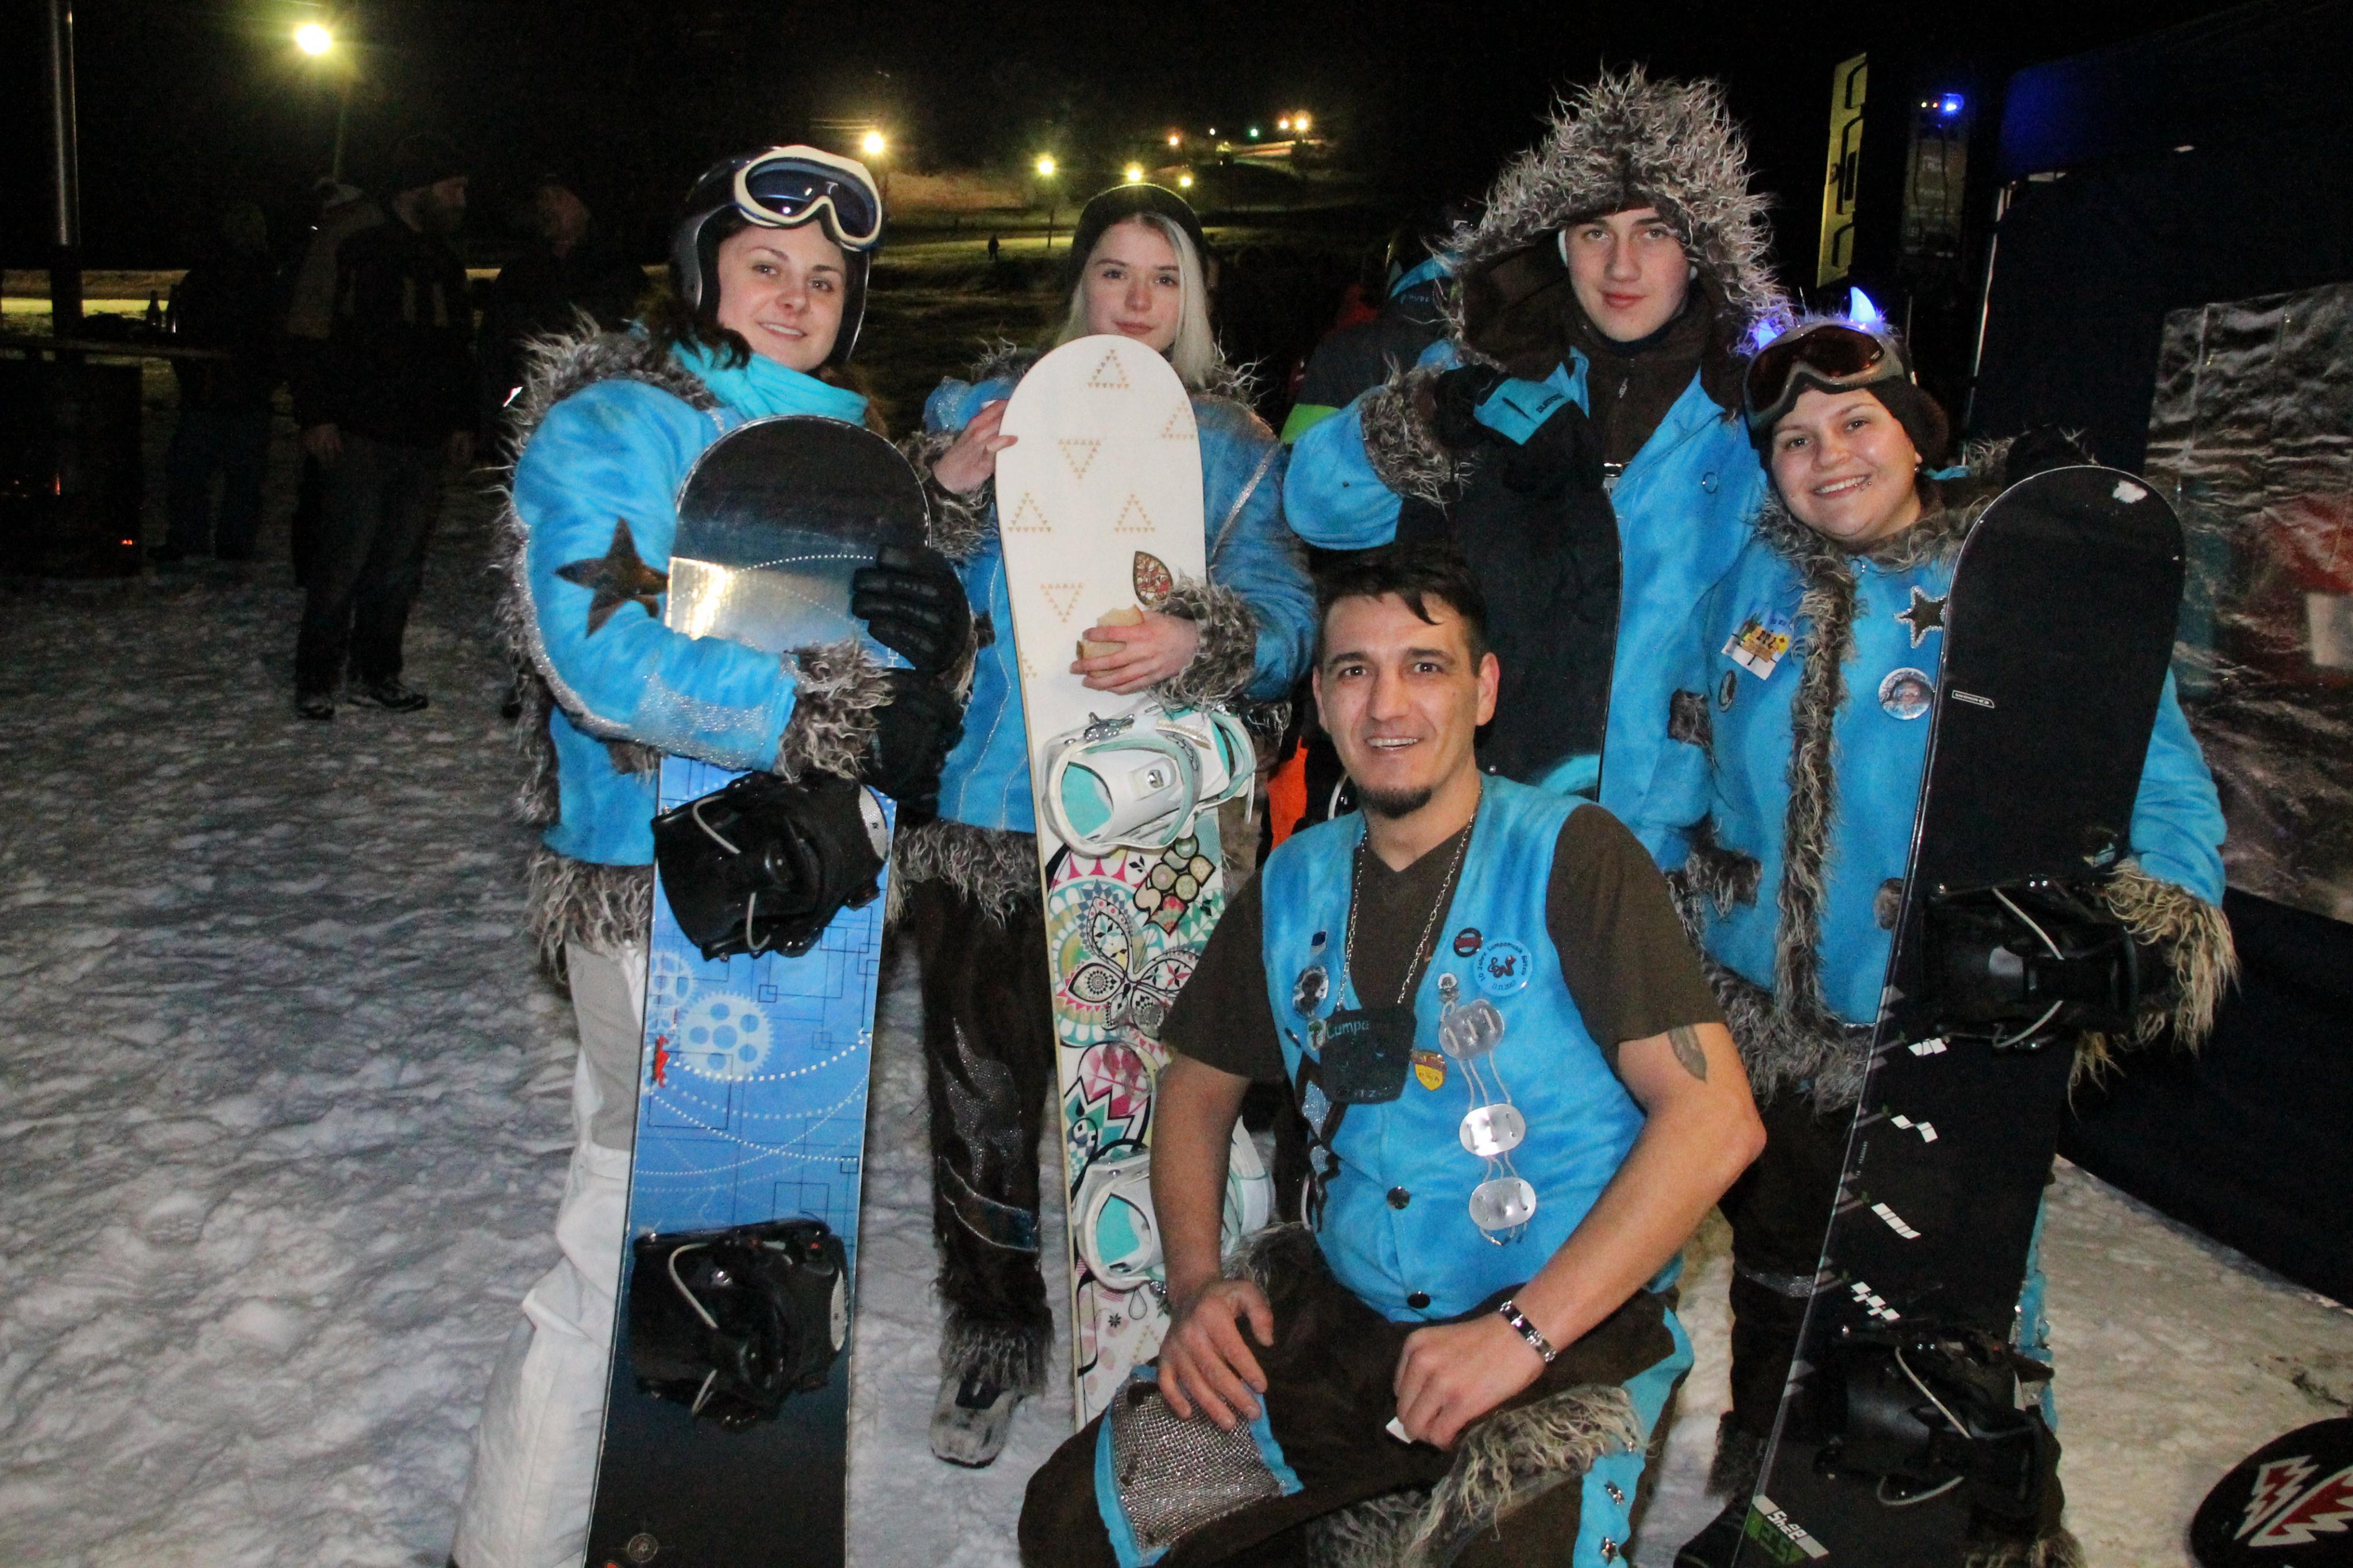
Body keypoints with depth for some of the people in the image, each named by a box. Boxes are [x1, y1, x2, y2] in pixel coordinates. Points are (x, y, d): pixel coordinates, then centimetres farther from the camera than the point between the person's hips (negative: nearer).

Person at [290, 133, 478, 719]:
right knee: (344, 560, -5)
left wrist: (461, 420, 19)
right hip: (363, 436, -7)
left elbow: (459, 352, 26)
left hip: (425, 442, 7)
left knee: (402, 565, 8)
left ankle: (375, 674, 18)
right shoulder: (361, 254, -5)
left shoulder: (447, 265, 17)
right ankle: (315, 679, 5)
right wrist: (318, 414, -14)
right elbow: (321, 336, -9)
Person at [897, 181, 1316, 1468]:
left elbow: (1284, 616, -3)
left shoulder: (1232, 443, 9)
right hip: (991, 807, 0)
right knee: (983, 1083, 3)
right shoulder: (980, 408, 9)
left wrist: (1197, 642, -24)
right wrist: (951, 491, -14)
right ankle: (992, 1334, 24)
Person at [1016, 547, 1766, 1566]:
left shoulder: (1571, 858, -10)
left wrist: (1525, 1330, -21)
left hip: (1574, 1335, -4)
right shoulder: (1294, 886, 7)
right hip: (1337, 1310, 4)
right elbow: (1199, 1087, 18)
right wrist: (1195, 1280, 1)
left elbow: (1716, 1120, -17)